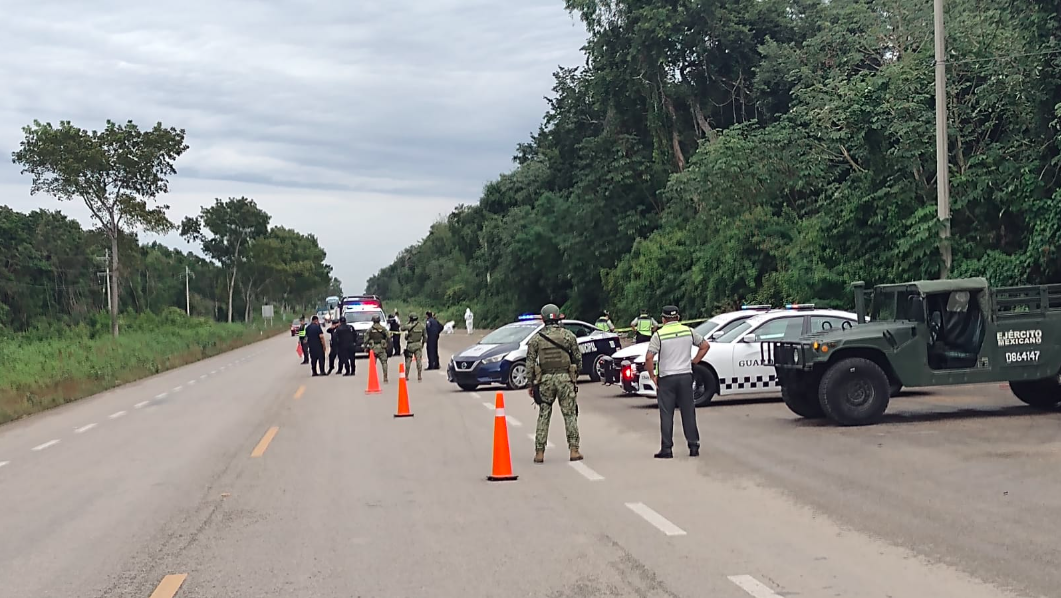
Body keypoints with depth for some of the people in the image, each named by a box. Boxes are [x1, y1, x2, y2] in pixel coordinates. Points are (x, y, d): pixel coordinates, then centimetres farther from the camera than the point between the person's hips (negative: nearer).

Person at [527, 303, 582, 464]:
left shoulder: (536, 338, 0)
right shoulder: (568, 335, -1)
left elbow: (530, 363, 0)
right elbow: (578, 358, 4)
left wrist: (531, 384, 8)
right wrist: (575, 376, 18)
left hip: (545, 380, 1)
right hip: (565, 378, -1)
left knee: (543, 416, 7)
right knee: (570, 415, 5)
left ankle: (539, 452, 5)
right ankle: (574, 450, 1)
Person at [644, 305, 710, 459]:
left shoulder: (659, 335, -8)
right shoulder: (688, 331, 3)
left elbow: (649, 358, -15)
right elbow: (705, 346, 12)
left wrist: (653, 376, -4)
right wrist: (694, 362, 16)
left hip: (666, 378, -3)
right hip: (685, 376, 3)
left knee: (666, 414, 3)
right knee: (688, 412, 10)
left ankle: (666, 449, 3)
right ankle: (694, 446, 12)